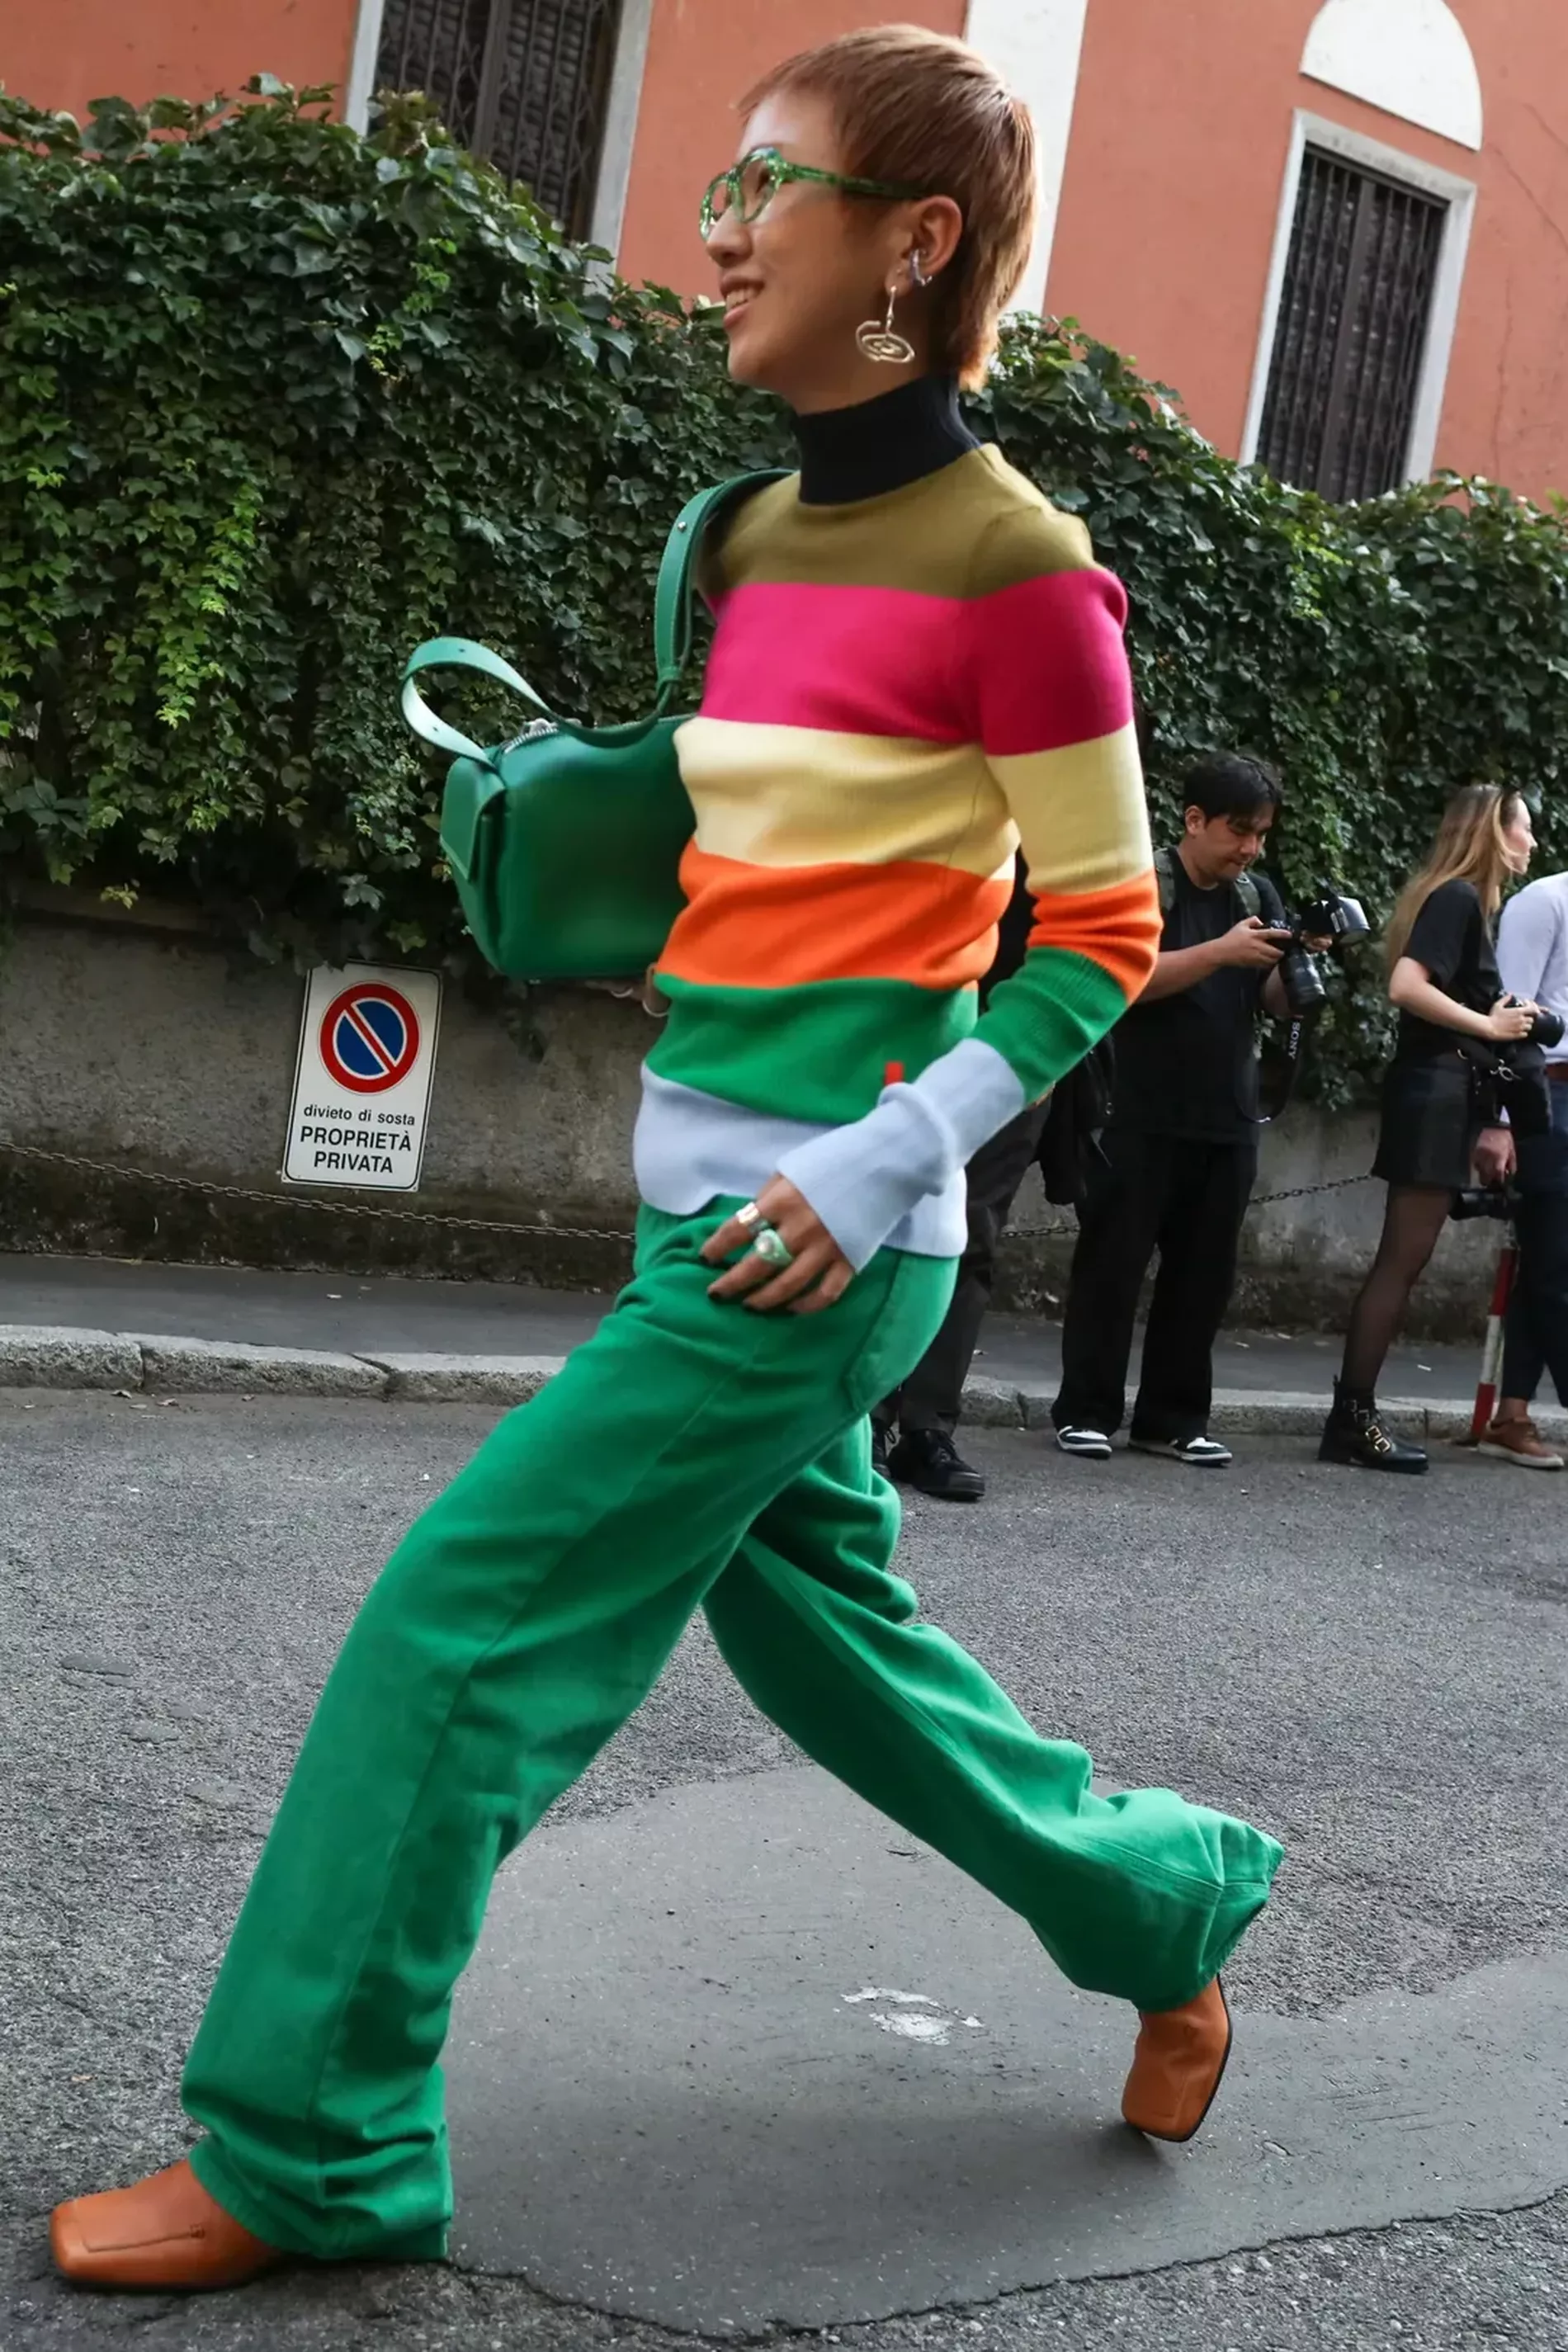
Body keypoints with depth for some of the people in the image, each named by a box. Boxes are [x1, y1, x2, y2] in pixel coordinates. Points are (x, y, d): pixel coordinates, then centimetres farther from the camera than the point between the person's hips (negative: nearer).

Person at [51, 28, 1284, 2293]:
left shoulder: (1014, 568, -12)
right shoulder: (762, 533, 11)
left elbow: (1104, 937, -8)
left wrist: (888, 1164, -16)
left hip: (815, 1236, -9)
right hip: (713, 1205, 9)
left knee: (464, 1620, -7)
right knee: (815, 1625, 19)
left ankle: (305, 2152, 7)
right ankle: (1172, 1902, 39)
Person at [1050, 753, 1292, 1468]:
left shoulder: (1259, 896, 12)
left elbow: (1274, 1001, 11)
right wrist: (1221, 951, -23)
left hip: (1228, 1121, 6)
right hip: (1142, 1119, -6)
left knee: (1203, 1272, 7)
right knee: (1113, 1262, -1)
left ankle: (1173, 1418, 14)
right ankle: (1086, 1410, 6)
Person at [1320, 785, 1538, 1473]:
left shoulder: (1461, 898, 17)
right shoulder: (1458, 896, -11)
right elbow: (1407, 985, -23)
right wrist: (1488, 1027, -15)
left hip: (1441, 1094, 10)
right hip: (1435, 1092, -10)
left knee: (1401, 1261, 9)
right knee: (1402, 1260, -7)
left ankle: (1353, 1416, 12)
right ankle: (1353, 1418, -3)